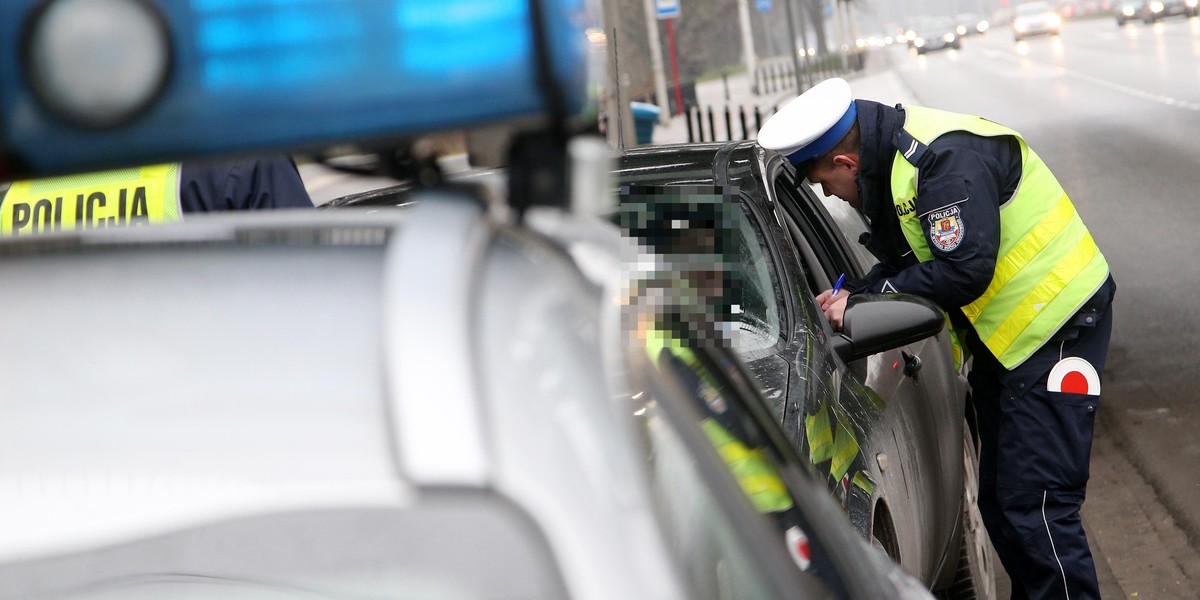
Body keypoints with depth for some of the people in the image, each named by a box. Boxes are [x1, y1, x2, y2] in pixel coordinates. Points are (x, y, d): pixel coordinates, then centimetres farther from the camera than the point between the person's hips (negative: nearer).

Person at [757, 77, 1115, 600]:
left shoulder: (947, 162, -25)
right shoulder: (891, 160, 7)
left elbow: (964, 272, -29)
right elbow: (911, 260, 15)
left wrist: (865, 302, -20)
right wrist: (852, 294, -1)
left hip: (1056, 326, -10)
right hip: (1001, 340, 10)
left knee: (1034, 507, -13)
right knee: (998, 502, 14)